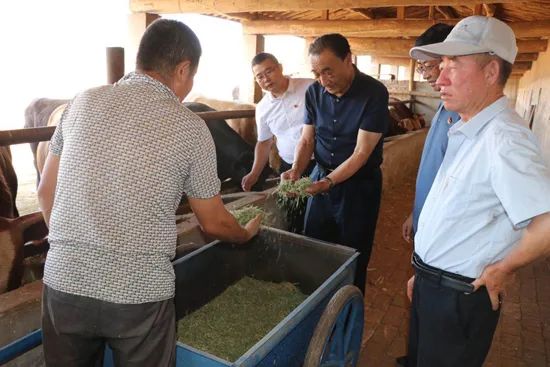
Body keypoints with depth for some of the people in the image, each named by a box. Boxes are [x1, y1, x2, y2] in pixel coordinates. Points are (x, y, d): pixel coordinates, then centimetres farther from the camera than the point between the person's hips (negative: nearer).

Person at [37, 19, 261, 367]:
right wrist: (247, 234, 22)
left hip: (63, 283, 4)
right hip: (139, 293, -3)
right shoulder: (190, 127, -7)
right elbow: (214, 223, 1)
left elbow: (46, 192, 10)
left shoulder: (84, 102, 2)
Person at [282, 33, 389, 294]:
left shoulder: (374, 93, -18)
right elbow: (307, 139, 3)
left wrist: (328, 182, -32)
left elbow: (361, 152, -21)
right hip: (321, 177, 5)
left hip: (359, 184, -4)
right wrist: (296, 171, -16)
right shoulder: (314, 92, -3)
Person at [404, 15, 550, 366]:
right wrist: (424, 272, 14)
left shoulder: (504, 139, -25)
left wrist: (501, 270, -19)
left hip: (459, 297, -8)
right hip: (431, 284, 8)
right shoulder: (467, 132, 5)